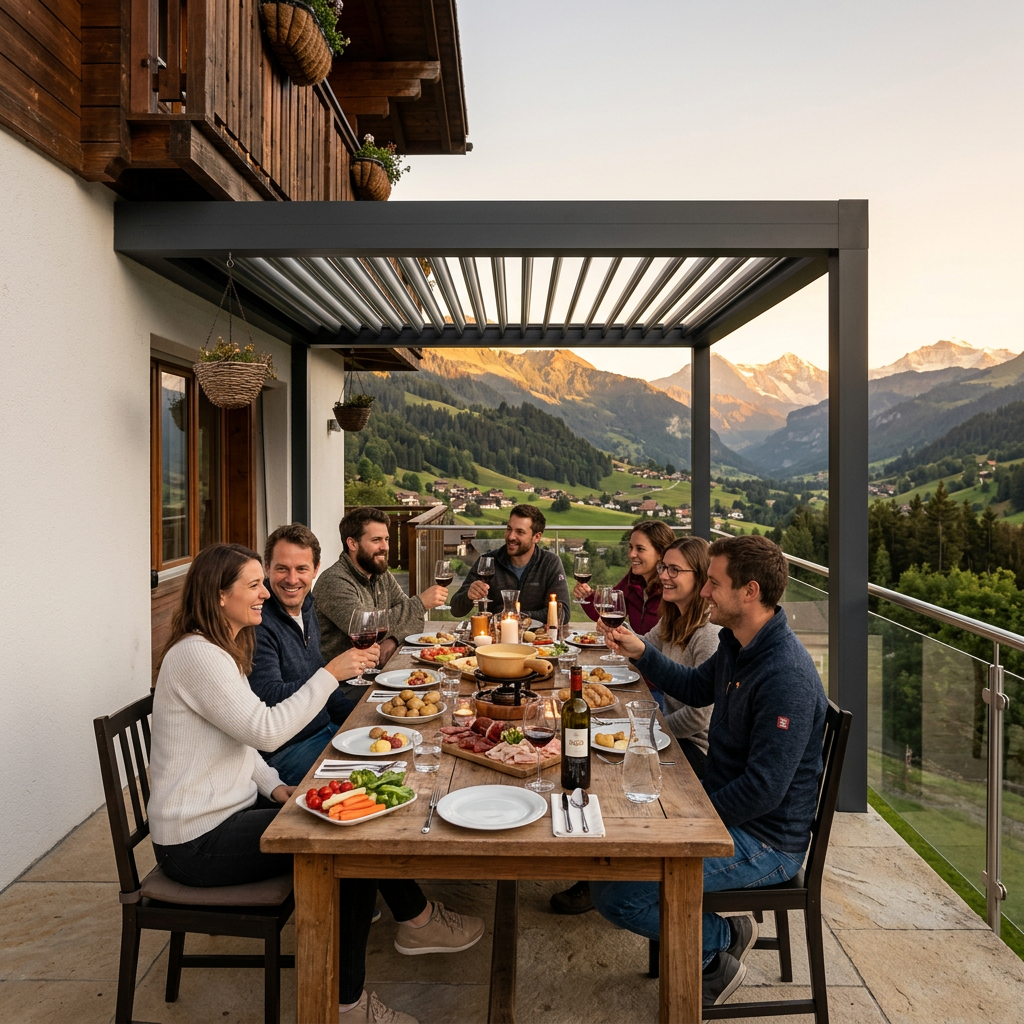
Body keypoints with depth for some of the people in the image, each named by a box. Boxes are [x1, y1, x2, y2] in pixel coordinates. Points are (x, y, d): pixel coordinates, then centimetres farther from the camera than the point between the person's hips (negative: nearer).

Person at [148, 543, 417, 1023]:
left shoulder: (221, 650, 11)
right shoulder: (197, 656, -22)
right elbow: (266, 730, -26)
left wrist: (273, 786, 0)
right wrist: (330, 674, -24)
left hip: (224, 812, 10)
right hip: (197, 841, -10)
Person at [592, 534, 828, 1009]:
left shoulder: (786, 676, -27)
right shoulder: (737, 645, 3)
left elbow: (764, 789, -27)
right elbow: (695, 688, 23)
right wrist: (642, 652, 10)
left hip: (764, 840, -10)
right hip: (722, 805, 10)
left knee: (615, 894, -19)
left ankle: (719, 941, 7)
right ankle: (722, 934, 16)